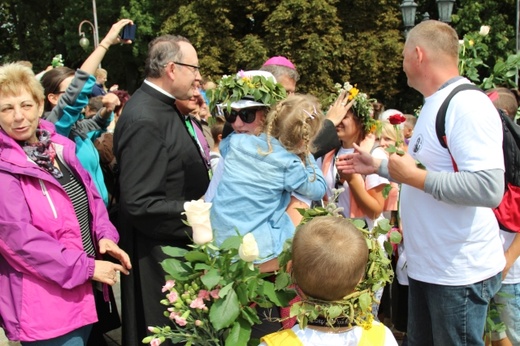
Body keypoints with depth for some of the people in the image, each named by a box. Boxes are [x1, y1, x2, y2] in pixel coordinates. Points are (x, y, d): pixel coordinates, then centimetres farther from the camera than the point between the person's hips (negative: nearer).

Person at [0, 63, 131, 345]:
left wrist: (105, 235, -5)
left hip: (83, 285, 7)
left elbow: (90, 195, 13)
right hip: (44, 298, -7)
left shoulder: (60, 146, 4)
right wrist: (85, 267, -18)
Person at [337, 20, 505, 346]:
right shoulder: (436, 104, 10)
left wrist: (415, 177, -22)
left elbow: (489, 188, -29)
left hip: (459, 271, -9)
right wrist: (378, 166, 21)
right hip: (427, 266, 9)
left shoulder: (468, 105, -20)